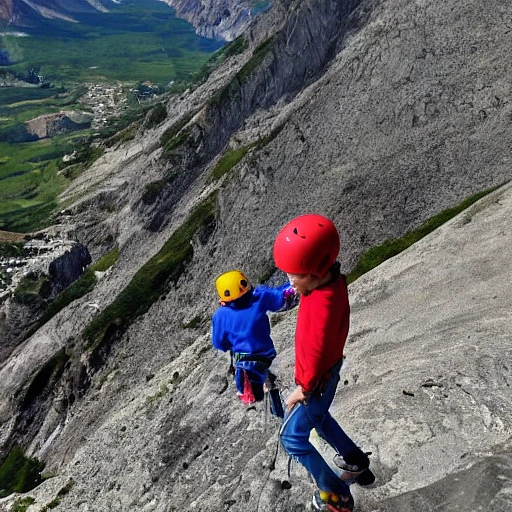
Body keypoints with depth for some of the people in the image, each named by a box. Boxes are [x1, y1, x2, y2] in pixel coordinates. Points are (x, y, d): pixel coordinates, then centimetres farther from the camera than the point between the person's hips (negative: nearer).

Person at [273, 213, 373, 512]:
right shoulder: (333, 280, -13)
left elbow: (316, 355, -29)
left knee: (293, 437, 10)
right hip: (330, 370, 9)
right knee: (319, 418, 32)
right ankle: (357, 464, 48)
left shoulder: (322, 304, -39)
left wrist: (303, 389, -16)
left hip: (317, 380, -9)